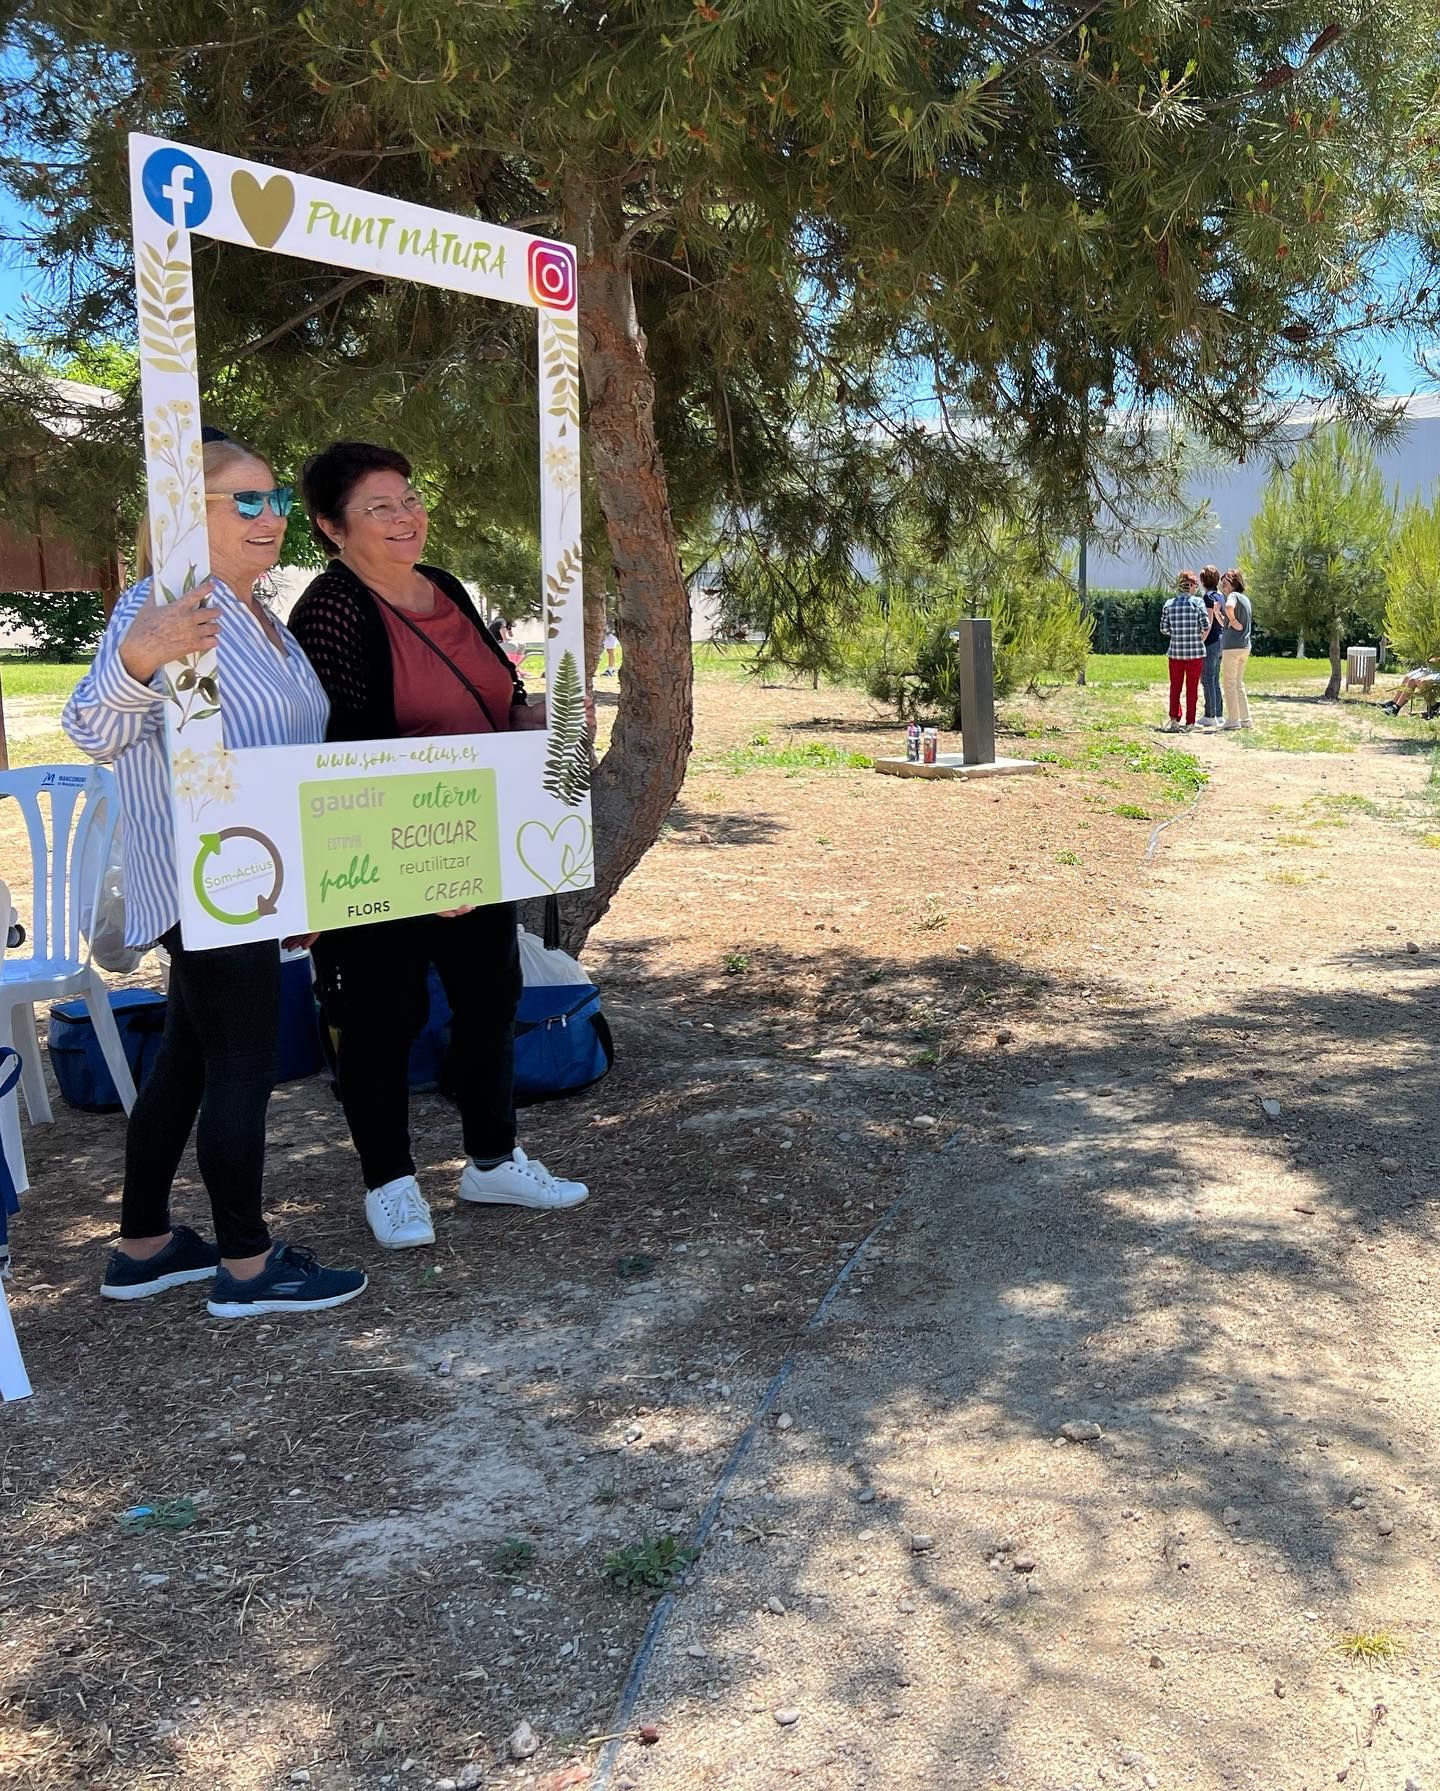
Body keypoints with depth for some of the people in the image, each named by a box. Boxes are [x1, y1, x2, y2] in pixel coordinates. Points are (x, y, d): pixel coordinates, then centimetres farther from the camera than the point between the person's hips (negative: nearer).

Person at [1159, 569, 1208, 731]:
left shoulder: (1169, 603, 1)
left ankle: (1174, 719, -1)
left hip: (1175, 651, 2)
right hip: (1195, 651, -2)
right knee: (1192, 688, 7)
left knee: (1175, 687, 11)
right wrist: (1200, 639, 10)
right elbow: (1205, 626, -9)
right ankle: (1189, 722, 9)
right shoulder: (1197, 602, -7)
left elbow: (1164, 628, 1)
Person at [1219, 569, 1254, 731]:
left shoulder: (1233, 596, -9)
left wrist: (1233, 621, -20)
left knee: (1229, 683, -2)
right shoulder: (1246, 599, 18)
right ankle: (1245, 719, 17)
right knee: (1238, 683, 16)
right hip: (1245, 645, 9)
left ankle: (1234, 720, -1)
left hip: (1232, 646, -9)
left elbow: (1229, 607, -33)